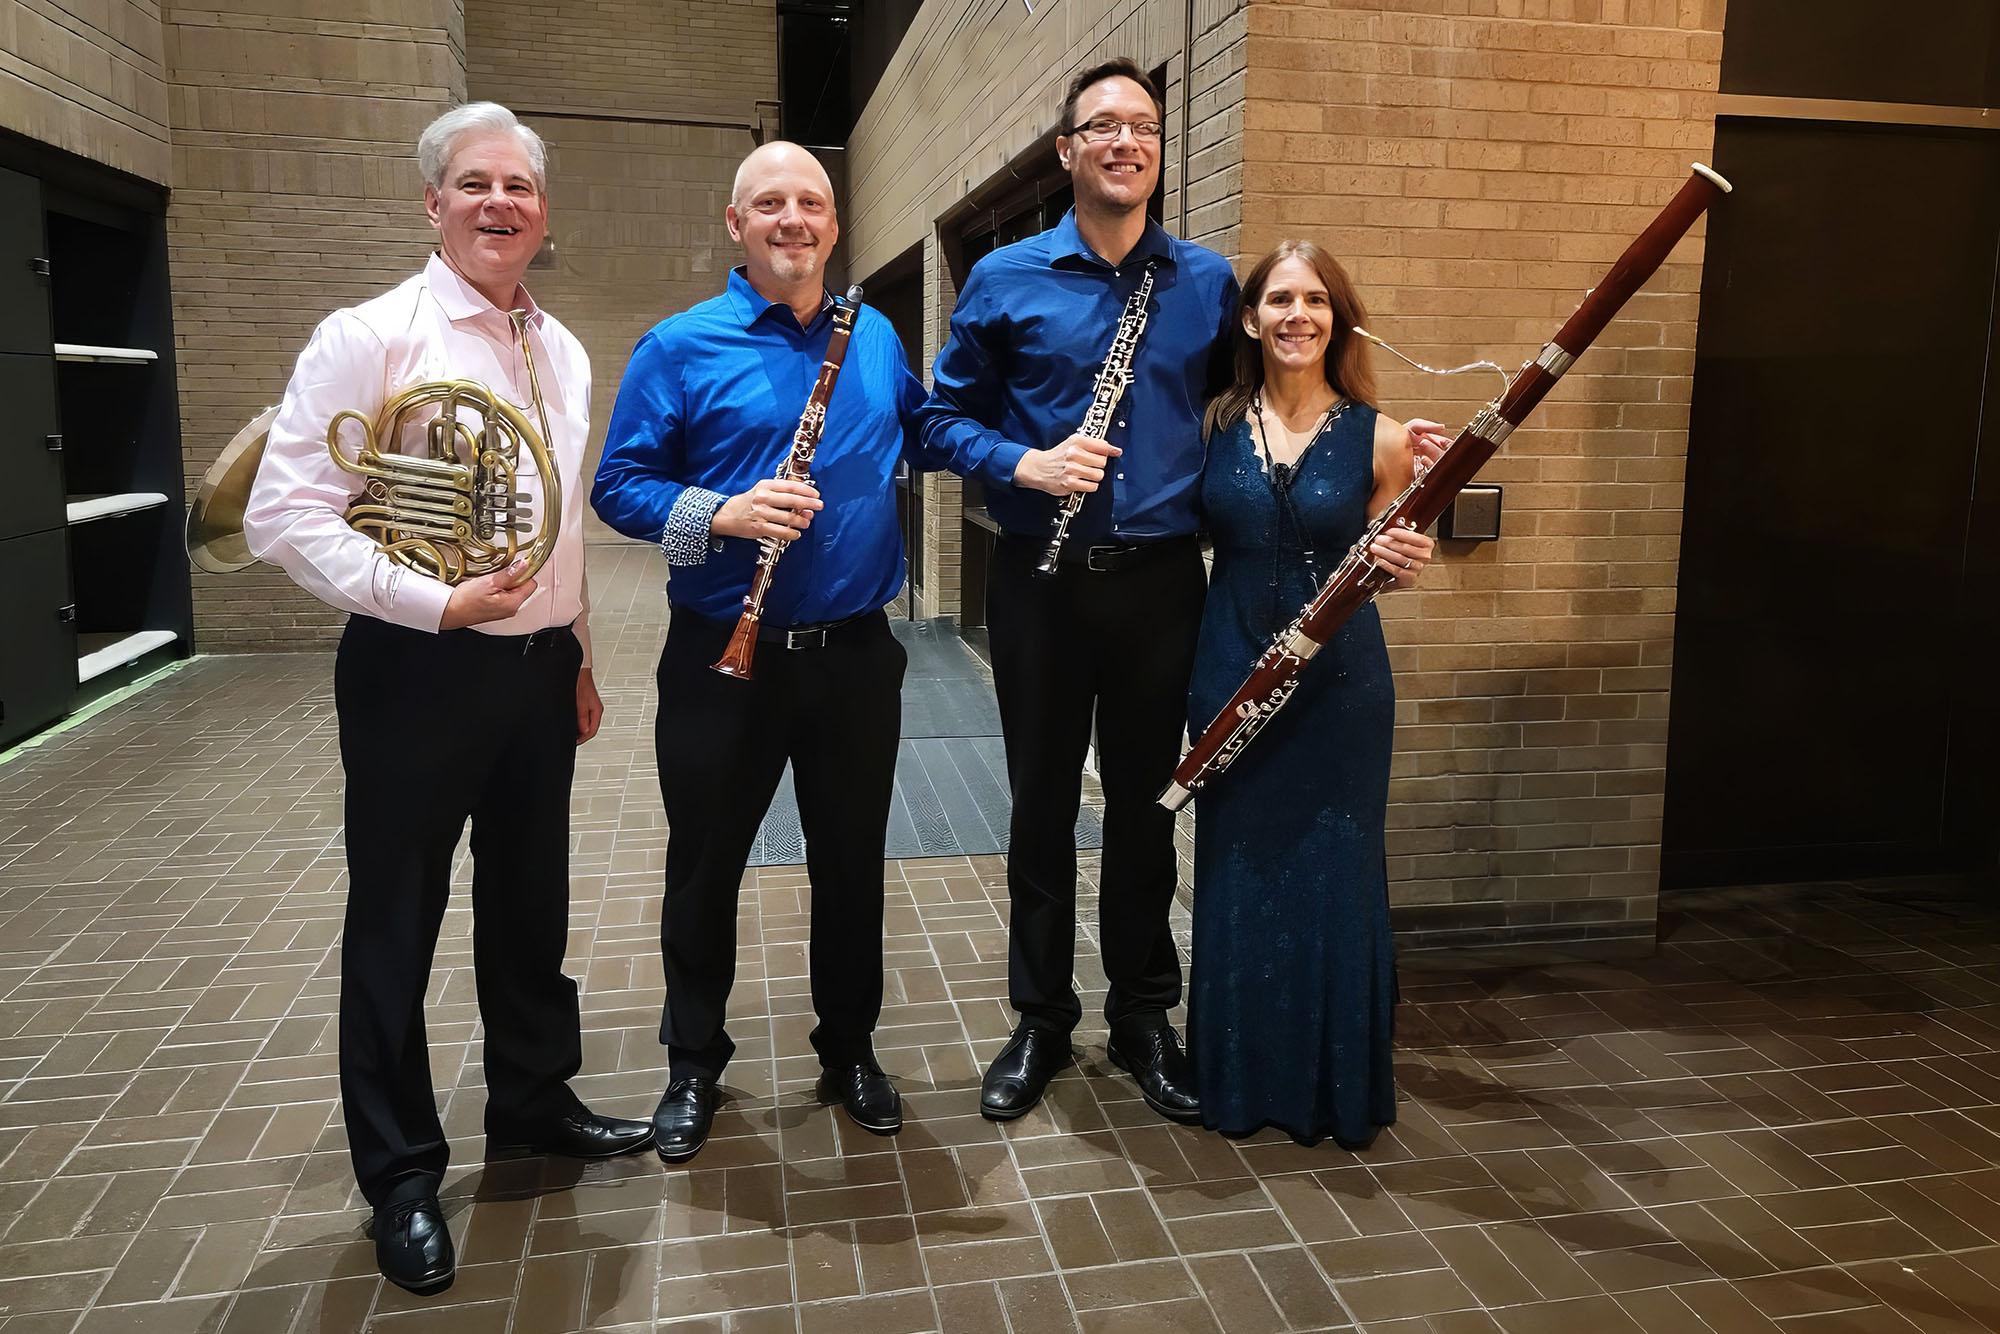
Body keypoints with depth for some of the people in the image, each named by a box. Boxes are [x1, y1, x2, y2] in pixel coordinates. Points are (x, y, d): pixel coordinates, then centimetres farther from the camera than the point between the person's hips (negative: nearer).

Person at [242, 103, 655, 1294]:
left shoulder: (564, 353, 10)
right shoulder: (369, 337, -10)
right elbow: (284, 515, -15)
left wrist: (580, 654, 18)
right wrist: (433, 604, -22)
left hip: (539, 666, 6)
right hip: (417, 669, -5)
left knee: (531, 905, 17)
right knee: (397, 925, 7)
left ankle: (533, 1100, 38)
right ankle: (402, 1176, 24)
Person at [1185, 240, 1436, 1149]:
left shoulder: (1376, 437, -2)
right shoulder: (1216, 424, 2)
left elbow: (1377, 562, 5)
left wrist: (1405, 560, -17)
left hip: (1340, 682, -1)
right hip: (1230, 672, 2)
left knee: (1335, 876, 7)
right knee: (1236, 877, 10)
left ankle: (1336, 1085, 25)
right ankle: (1241, 1077, 28)